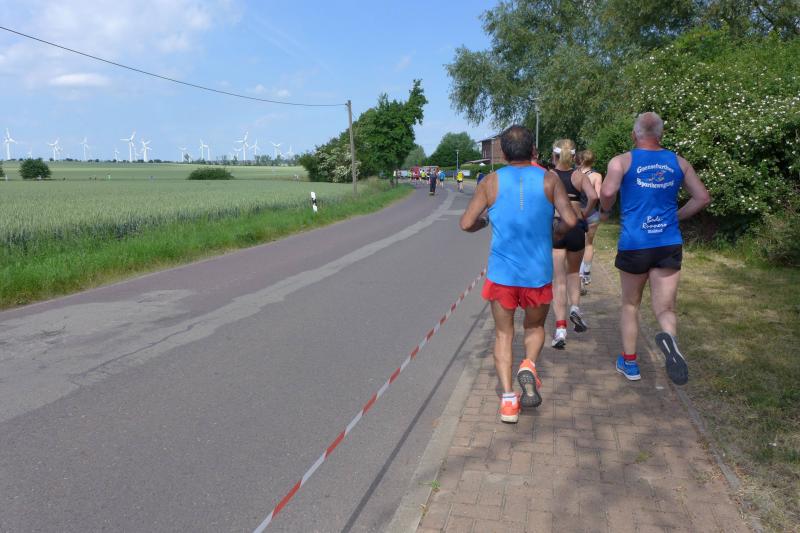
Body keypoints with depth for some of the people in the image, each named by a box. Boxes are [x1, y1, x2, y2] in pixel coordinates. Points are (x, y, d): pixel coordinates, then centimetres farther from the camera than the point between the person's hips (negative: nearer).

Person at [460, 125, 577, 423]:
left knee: (503, 334, 13)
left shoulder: (491, 182, -1)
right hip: (538, 273, 1)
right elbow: (570, 220, -10)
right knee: (534, 327, 24)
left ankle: (508, 399, 2)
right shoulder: (549, 179, -1)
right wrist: (556, 233, 12)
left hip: (501, 272, 0)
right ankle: (529, 366, -5)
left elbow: (466, 223, -3)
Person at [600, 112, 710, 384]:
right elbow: (702, 198, 11)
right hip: (669, 244, 2)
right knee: (665, 308, 5)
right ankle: (669, 337, -30)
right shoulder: (679, 162, 10)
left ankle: (629, 363, 25)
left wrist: (604, 210, 1)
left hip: (634, 245, -2)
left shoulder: (622, 161, -2)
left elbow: (607, 192, -20)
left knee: (630, 305, 17)